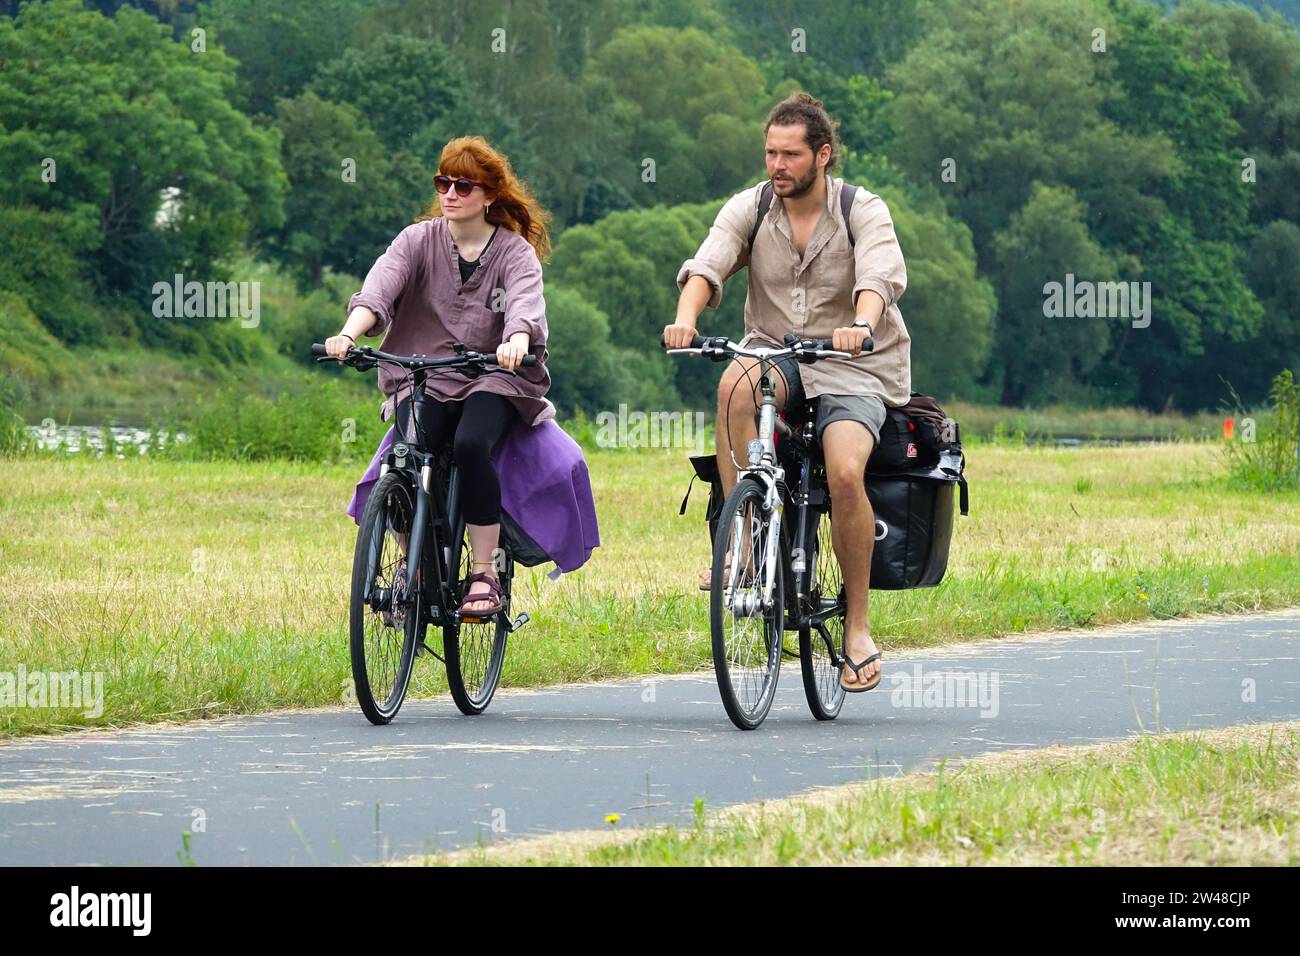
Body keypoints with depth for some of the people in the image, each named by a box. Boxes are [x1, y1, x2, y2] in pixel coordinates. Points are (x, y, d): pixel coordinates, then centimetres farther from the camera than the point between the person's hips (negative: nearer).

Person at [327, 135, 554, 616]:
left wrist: (516, 341, -44)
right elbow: (379, 287, -13)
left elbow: (526, 304, -20)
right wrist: (349, 333, -33)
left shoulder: (515, 252, 0)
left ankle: (484, 574, -21)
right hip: (424, 378, 1)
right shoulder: (419, 240, 5)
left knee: (470, 444, -32)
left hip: (493, 379, -1)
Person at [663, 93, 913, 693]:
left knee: (844, 471, -29)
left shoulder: (864, 211, -6)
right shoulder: (749, 209, 2)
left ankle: (858, 626, -12)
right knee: (737, 383, -35)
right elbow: (707, 265, -15)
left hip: (853, 371, -2)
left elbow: (879, 276, -25)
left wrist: (861, 326, -47)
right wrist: (685, 319, -36)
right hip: (776, 356, 2)